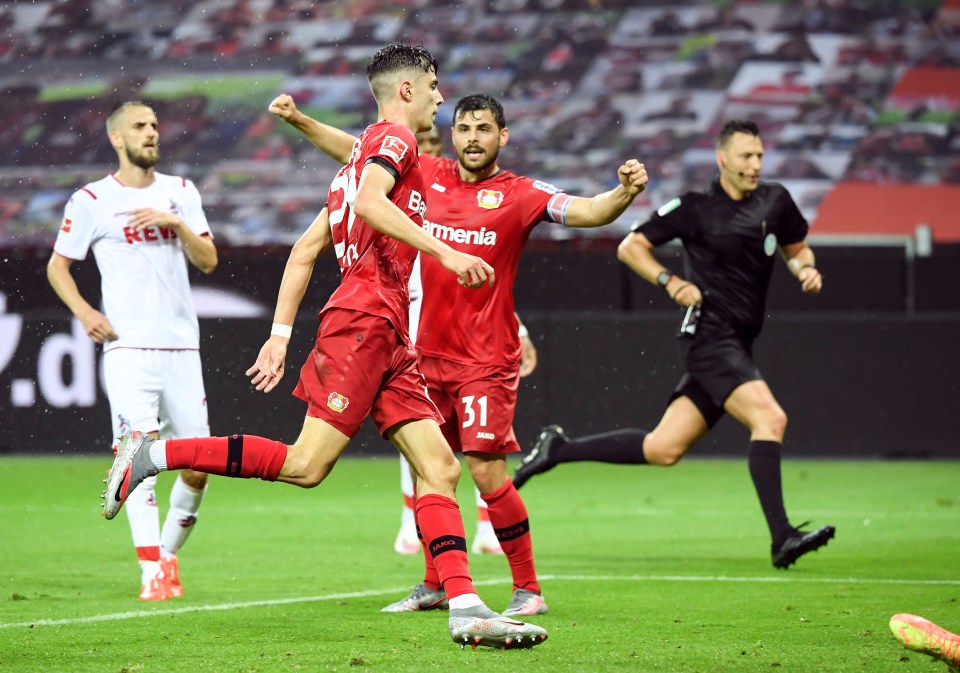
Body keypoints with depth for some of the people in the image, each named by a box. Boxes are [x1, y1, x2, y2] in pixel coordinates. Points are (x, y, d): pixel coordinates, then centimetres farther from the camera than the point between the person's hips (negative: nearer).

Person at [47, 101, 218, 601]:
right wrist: (84, 311, -6)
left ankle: (169, 553, 23)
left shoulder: (180, 192, 12)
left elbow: (208, 261, 7)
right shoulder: (91, 201, 2)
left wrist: (175, 223, -9)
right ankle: (152, 573, -16)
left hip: (181, 347, 4)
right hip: (127, 348, -3)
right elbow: (57, 265, 9)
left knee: (198, 465, 0)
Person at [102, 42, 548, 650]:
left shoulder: (366, 154, 26)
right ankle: (153, 455, -7)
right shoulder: (394, 138, 0)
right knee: (306, 465, -14)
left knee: (440, 467, 0)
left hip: (388, 339, 10)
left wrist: (281, 335, 20)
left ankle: (466, 608, -8)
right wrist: (445, 251, -23)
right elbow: (370, 202, -22)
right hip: (364, 321, -10)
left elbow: (304, 249, 23)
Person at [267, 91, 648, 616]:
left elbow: (589, 212, -18)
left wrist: (624, 192, -37)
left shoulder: (519, 194, -6)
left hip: (486, 359, -5)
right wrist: (298, 120, 12)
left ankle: (528, 589, -1)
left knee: (487, 473, -11)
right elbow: (355, 151, 16)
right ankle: (435, 584, 23)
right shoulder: (429, 175, 7)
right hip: (430, 352, 5)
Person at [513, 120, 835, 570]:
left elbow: (796, 248, 27)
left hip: (738, 345, 7)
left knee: (662, 450, 6)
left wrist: (806, 268, 4)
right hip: (710, 335, -7)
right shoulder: (694, 208, -4)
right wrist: (672, 283, -13)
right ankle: (782, 538, -29)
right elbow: (630, 246, 2)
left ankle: (558, 449, 20)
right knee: (770, 418, -26)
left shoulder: (774, 201, 11)